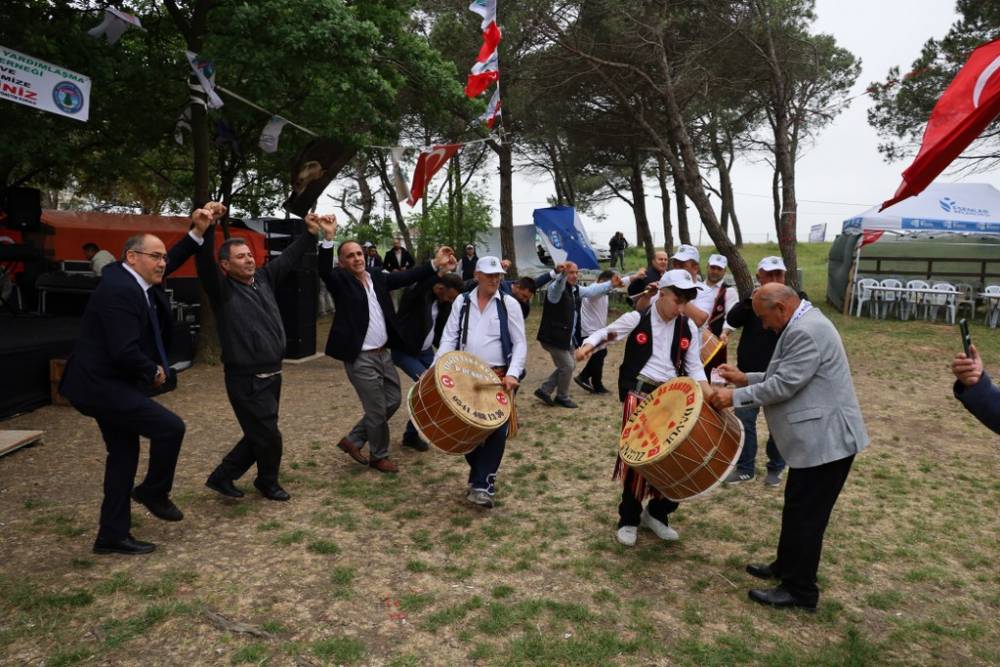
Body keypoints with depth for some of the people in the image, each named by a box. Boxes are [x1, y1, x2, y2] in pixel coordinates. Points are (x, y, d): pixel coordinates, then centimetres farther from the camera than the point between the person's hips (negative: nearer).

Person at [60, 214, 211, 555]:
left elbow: (171, 261, 21)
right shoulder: (119, 290, -23)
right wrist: (153, 372, -11)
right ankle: (154, 492, 11)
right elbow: (125, 351, -29)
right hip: (102, 385, -11)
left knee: (124, 455, 14)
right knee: (170, 427, -13)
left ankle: (112, 535, 23)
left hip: (108, 383, 11)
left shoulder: (131, 278, 6)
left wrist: (197, 232, 9)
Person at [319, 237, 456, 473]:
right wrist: (327, 238, -43)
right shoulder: (340, 280, -9)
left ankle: (353, 440, 31)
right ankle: (379, 456, 27)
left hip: (383, 353, 7)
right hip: (360, 359, -7)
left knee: (392, 401, 17)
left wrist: (436, 264, -8)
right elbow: (323, 269, -28)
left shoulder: (377, 278, 8)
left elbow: (406, 277, 4)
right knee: (377, 410, 3)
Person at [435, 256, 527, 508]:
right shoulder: (462, 302, 6)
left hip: (499, 379, -2)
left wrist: (513, 373, -18)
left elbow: (520, 343, -4)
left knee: (496, 431, -6)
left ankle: (482, 484, 5)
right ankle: (481, 474, 29)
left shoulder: (509, 303, -1)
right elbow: (449, 338, 3)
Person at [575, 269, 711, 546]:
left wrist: (710, 396, -8)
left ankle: (658, 512, 29)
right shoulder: (637, 319, -6)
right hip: (639, 395, -3)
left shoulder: (688, 327, 3)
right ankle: (629, 519, 17)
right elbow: (604, 333, 4)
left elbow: (694, 367, 7)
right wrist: (588, 345, -19)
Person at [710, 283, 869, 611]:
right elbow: (787, 377, 18)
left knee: (806, 514, 1)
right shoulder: (803, 324, 12)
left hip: (826, 439, -11)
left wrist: (735, 396, -16)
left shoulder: (805, 331, -23)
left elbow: (784, 385, -24)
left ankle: (800, 590, 14)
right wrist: (746, 378, 9)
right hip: (818, 436, 11)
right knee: (797, 507, 21)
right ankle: (787, 566, 36)